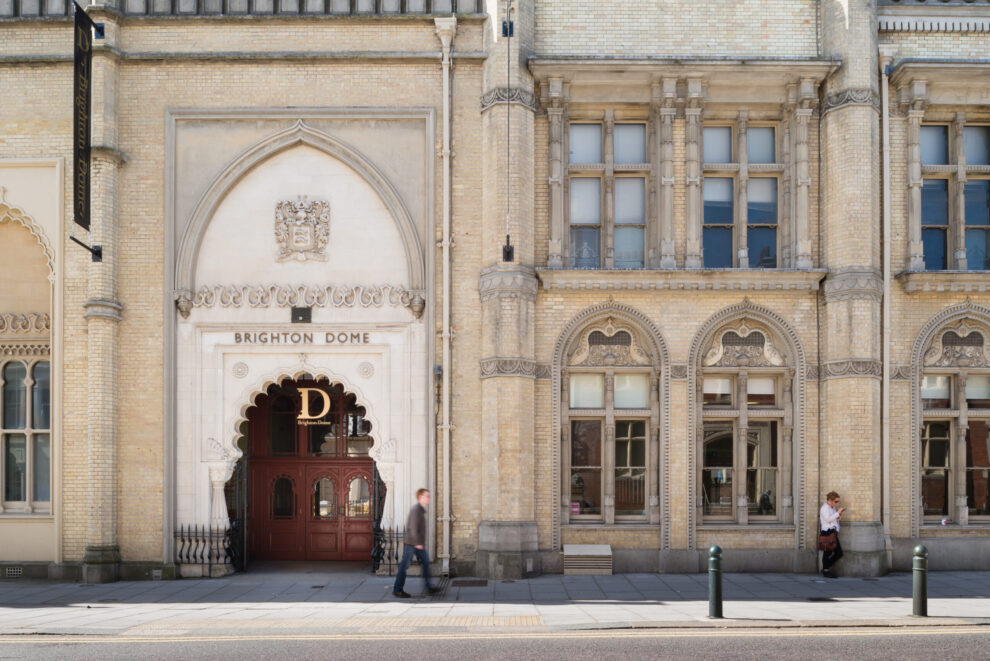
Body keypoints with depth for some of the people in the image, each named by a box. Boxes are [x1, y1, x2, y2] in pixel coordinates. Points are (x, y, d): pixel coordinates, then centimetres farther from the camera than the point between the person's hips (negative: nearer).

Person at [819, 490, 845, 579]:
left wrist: (839, 515, 6)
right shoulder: (824, 508, -7)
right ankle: (826, 571, 8)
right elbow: (828, 519, -19)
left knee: (839, 553, 8)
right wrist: (838, 513, -15)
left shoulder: (832, 508, 20)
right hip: (827, 532, -9)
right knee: (827, 552, -2)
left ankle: (825, 569, 17)